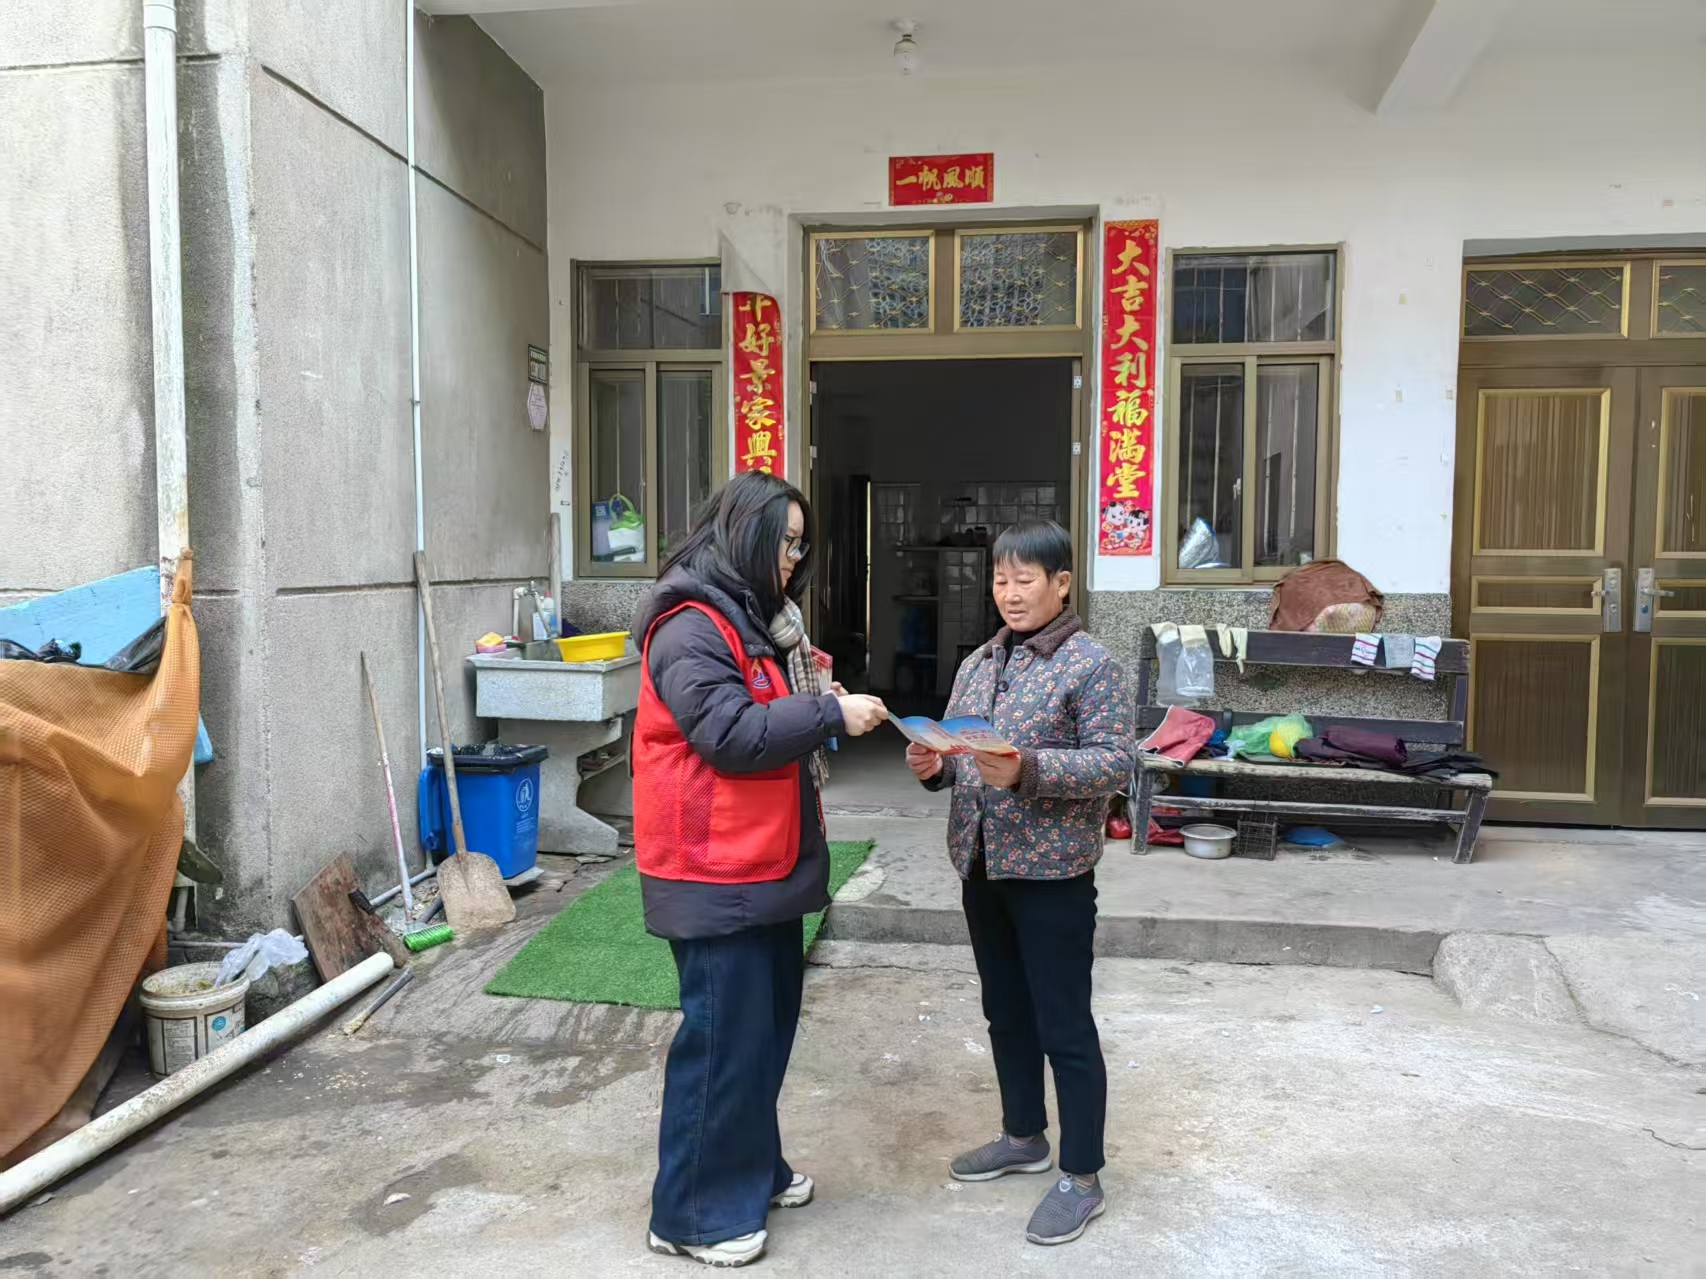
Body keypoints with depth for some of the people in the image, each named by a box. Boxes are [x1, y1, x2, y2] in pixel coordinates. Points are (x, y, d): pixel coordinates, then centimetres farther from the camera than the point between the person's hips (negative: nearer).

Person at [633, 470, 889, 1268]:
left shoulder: (755, 618, 15)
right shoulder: (692, 627, -17)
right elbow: (732, 735, -24)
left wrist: (818, 706, 4)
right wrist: (830, 712, -18)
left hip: (766, 863, 10)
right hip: (718, 873, -10)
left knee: (769, 1022, 18)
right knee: (724, 1036, -1)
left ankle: (752, 1167, 35)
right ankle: (691, 1211, 15)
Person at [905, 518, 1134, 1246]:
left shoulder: (1090, 665, -11)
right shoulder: (978, 664, 10)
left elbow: (1118, 762, -17)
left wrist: (1028, 768, -28)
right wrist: (934, 766, -8)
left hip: (1052, 871, -7)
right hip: (982, 865, 7)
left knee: (1065, 1027, 3)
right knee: (1006, 1013, 19)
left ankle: (1081, 1178, 18)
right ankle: (1023, 1136, 38)